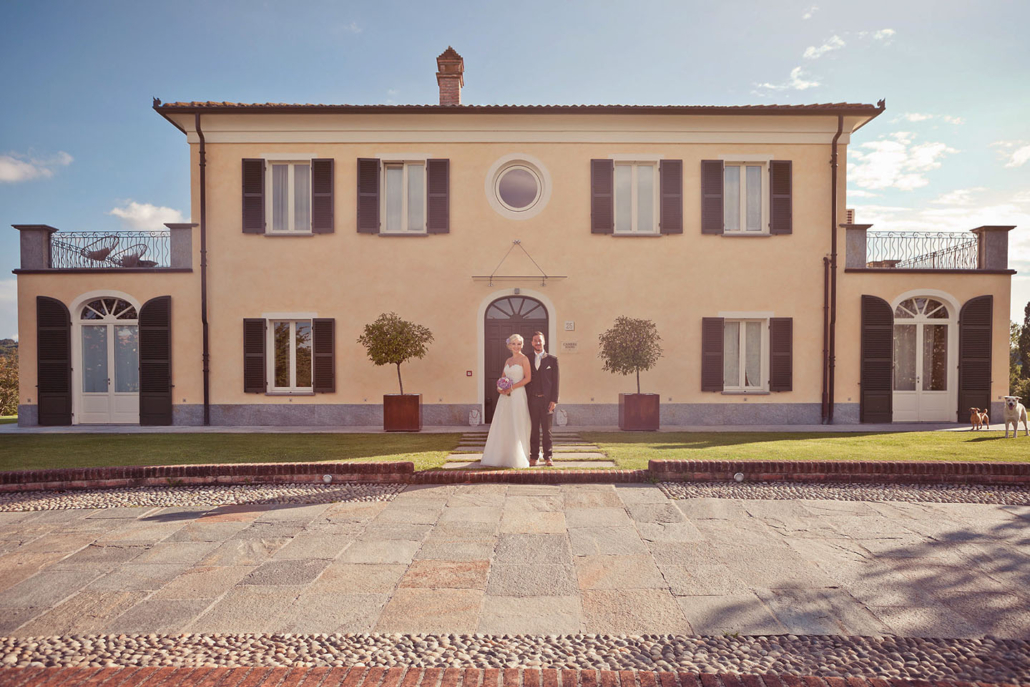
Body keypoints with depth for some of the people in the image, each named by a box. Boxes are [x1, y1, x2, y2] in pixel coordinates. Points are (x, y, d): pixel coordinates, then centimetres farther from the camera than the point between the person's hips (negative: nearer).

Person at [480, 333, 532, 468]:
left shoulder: (524, 359, -3)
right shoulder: (507, 361, 16)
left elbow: (528, 378, -10)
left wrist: (512, 387, -15)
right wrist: (500, 388, -1)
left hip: (518, 395, -6)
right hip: (505, 397, 6)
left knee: (516, 426, -3)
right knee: (502, 426, 7)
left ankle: (517, 458, 7)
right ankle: (502, 456, 16)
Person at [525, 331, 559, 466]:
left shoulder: (552, 359, 4)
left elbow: (555, 380, 2)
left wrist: (554, 400, -6)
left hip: (546, 399, -1)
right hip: (532, 399, 1)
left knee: (546, 429, 5)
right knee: (534, 430, 5)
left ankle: (547, 457, 13)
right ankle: (533, 457, 13)